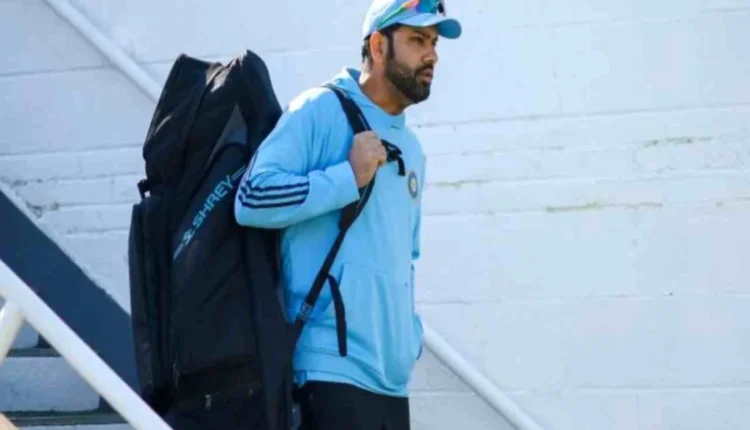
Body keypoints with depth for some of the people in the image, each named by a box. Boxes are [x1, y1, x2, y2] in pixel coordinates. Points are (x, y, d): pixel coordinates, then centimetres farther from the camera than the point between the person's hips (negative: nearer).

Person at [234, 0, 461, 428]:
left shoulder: (412, 148, 18)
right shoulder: (321, 110, -5)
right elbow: (252, 199, -16)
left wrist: (409, 333, 15)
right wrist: (350, 177, -15)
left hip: (392, 373, 8)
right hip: (335, 365, -8)